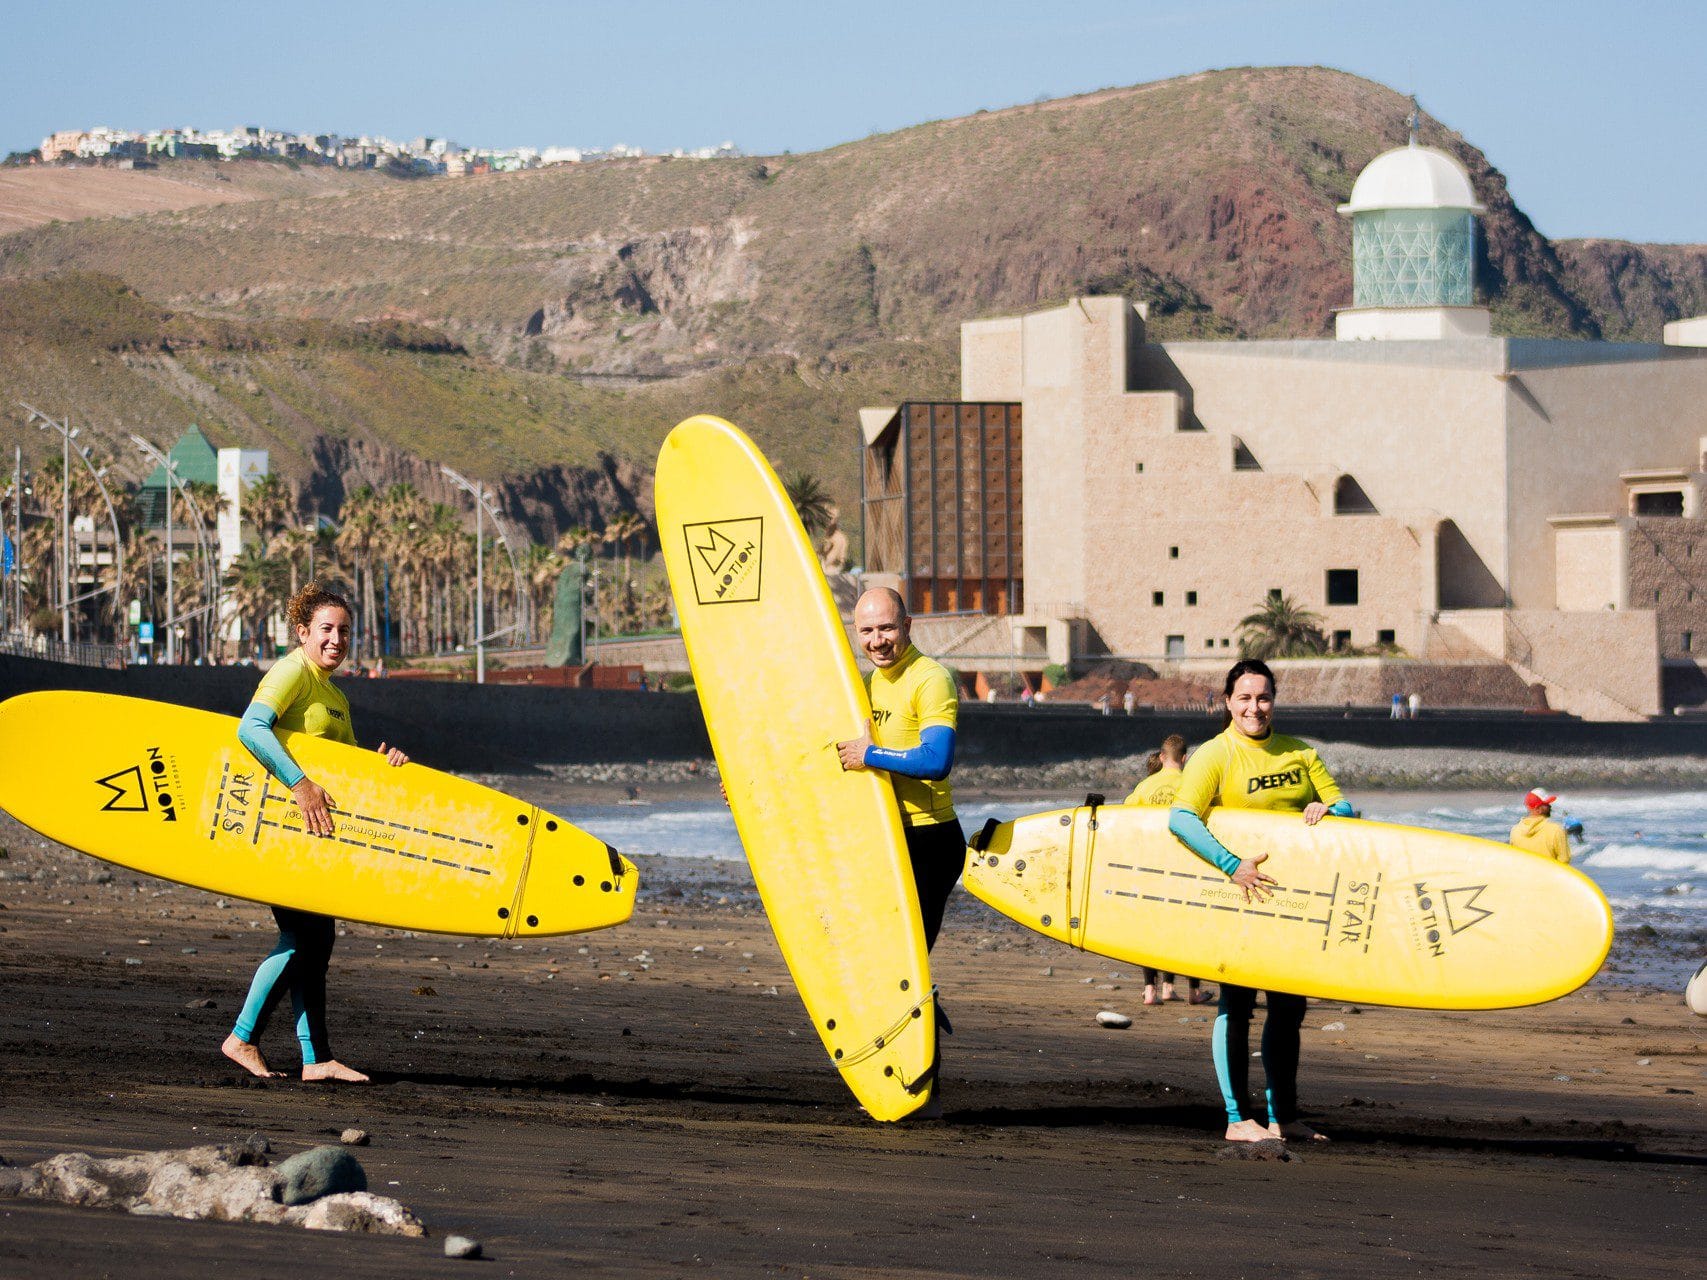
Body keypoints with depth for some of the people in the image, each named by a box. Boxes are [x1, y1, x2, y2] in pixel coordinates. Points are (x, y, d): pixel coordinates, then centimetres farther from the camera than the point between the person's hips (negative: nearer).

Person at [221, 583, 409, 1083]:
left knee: (317, 936, 6)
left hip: (308, 829, 10)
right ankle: (243, 1038, -1)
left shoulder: (336, 698, 20)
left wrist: (382, 762, -2)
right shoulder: (293, 672, -10)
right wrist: (299, 784, -30)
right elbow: (251, 728, -25)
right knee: (303, 935, -11)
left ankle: (316, 1058, 7)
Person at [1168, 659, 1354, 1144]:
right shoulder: (1214, 756, -8)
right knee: (1237, 1004, -3)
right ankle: (1238, 1118, -1)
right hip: (1237, 895, -6)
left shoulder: (1300, 754, 9)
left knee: (1289, 1007, 10)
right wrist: (1233, 866, -30)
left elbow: (1343, 806, 12)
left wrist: (1327, 810, -13)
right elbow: (1181, 818, -21)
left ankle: (1282, 1116, 18)